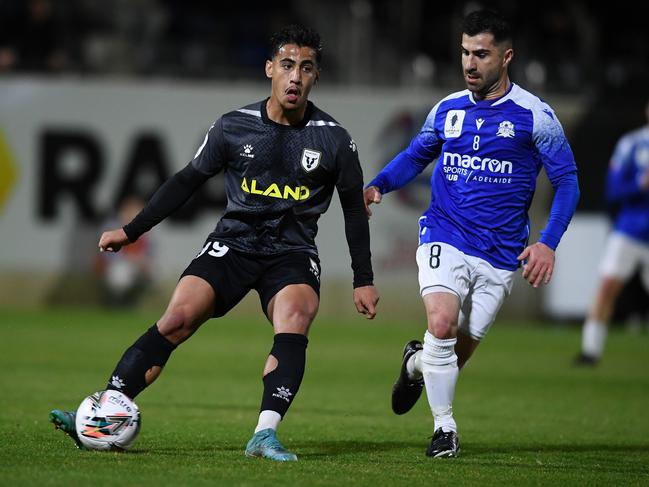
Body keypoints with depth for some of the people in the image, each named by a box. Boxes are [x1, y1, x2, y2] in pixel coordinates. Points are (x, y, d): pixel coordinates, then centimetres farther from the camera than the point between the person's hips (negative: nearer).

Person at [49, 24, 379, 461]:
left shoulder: (333, 139, -2)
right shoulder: (234, 127, 0)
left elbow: (354, 207, 8)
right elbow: (188, 181, 10)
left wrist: (364, 280, 8)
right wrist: (132, 231, 10)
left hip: (293, 252, -1)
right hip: (233, 242, 1)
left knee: (295, 316, -32)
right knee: (177, 319, -18)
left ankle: (265, 433, -36)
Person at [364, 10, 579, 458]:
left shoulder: (534, 115, -6)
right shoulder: (448, 110, 4)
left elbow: (567, 181, -1)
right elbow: (415, 157, 20)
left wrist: (548, 243, -14)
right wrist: (377, 185, 0)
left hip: (500, 253, -1)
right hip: (445, 236, 1)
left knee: (460, 350, 5)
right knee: (442, 324, -22)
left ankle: (417, 363, 41)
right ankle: (445, 429, -7)